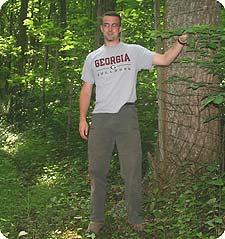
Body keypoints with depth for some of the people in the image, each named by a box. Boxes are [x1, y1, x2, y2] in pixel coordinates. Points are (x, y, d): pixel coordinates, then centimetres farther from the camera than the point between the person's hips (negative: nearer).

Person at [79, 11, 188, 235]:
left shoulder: (134, 51, 9)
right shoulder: (92, 58, 15)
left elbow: (164, 59, 4)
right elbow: (86, 90, 15)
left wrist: (180, 42, -11)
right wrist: (82, 119, 7)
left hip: (126, 115, -2)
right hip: (100, 117, 2)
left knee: (132, 170, 1)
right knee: (97, 170, 5)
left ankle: (135, 218, 14)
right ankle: (97, 218, 18)